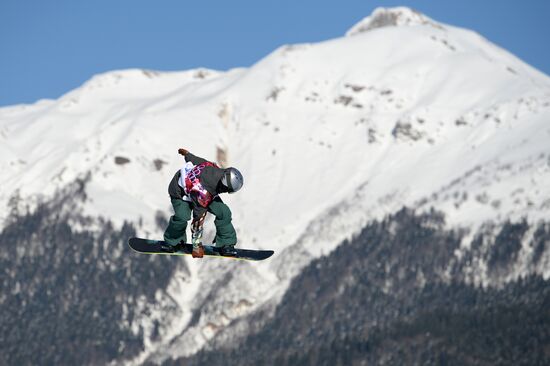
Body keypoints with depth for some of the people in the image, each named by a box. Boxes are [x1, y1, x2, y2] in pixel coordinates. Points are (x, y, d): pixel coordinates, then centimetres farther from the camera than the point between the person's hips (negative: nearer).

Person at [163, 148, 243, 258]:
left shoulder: (218, 171, -26)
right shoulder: (203, 193, -42)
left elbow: (197, 160, -6)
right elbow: (198, 219, -33)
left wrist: (186, 154, 16)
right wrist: (197, 246, -24)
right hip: (179, 191, -7)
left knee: (223, 212, -10)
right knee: (182, 218, -32)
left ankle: (226, 245, 2)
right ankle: (171, 242, -4)